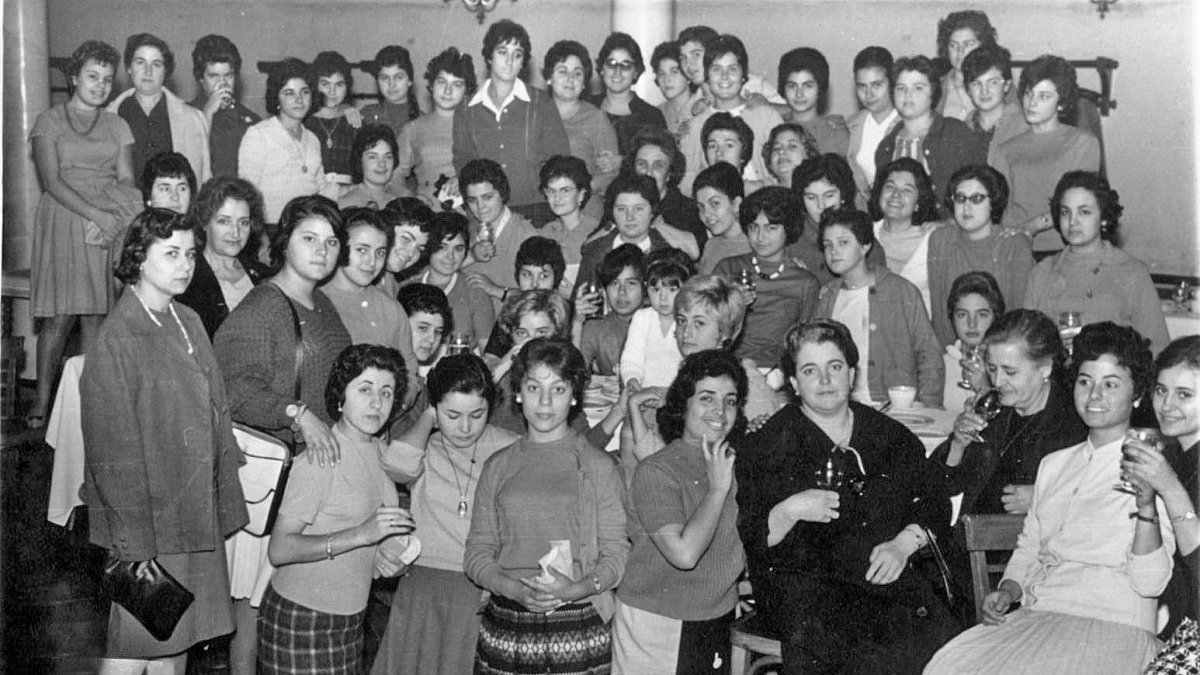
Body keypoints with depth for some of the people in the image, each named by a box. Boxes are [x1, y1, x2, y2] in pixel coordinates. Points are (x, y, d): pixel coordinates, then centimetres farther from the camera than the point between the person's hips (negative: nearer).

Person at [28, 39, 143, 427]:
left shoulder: (117, 127, 17)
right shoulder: (49, 122, 7)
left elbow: (127, 182, 7)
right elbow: (51, 181, -5)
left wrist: (110, 219, -12)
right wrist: (96, 216, -16)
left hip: (109, 229, 3)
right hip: (62, 224, -2)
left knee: (96, 315, -1)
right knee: (58, 317, -9)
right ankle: (43, 401, -3)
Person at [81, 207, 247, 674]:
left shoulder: (188, 321, 8)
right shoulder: (117, 339, -16)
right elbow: (115, 450, -17)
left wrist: (224, 497, 10)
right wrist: (135, 546, -18)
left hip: (198, 517, 7)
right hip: (150, 521, -7)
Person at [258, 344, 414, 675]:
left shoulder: (378, 449, 5)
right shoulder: (321, 454, -17)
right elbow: (279, 550, -23)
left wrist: (389, 555, 0)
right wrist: (362, 534, -30)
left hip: (350, 619, 7)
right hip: (300, 619, -7)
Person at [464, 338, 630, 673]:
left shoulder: (599, 467, 1)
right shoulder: (498, 467, 9)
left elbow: (617, 554, -1)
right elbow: (477, 552, 5)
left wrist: (577, 589, -18)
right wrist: (516, 589, -12)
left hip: (579, 629, -2)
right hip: (505, 629, 2)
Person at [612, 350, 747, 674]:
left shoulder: (734, 464, 5)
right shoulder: (656, 471, -15)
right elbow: (684, 553, -27)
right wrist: (718, 488, -20)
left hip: (721, 622, 6)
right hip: (657, 629, -6)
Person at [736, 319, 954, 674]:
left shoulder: (892, 437, 17)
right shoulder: (764, 449, 7)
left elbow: (932, 508, 17)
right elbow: (748, 540, 3)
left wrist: (903, 544, -3)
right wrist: (789, 512, -15)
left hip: (883, 575, 3)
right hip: (800, 582, -3)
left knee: (929, 626, -26)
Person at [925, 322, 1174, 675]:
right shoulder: (1054, 464, 19)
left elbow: (1150, 583, -7)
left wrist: (1147, 505, -21)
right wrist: (1008, 591, 5)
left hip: (1113, 627, -4)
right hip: (1035, 618, 5)